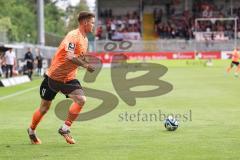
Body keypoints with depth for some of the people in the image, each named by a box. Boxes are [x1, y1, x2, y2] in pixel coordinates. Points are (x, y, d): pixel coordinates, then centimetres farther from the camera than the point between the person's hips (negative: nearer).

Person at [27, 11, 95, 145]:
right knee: (45, 107, 7)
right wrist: (85, 65, -32)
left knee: (81, 99, -17)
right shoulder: (73, 36, -21)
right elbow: (69, 56, -35)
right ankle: (32, 130, 32)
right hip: (53, 77, -7)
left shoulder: (85, 39, 6)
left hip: (69, 79, 7)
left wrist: (88, 63, 2)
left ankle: (65, 129, -5)